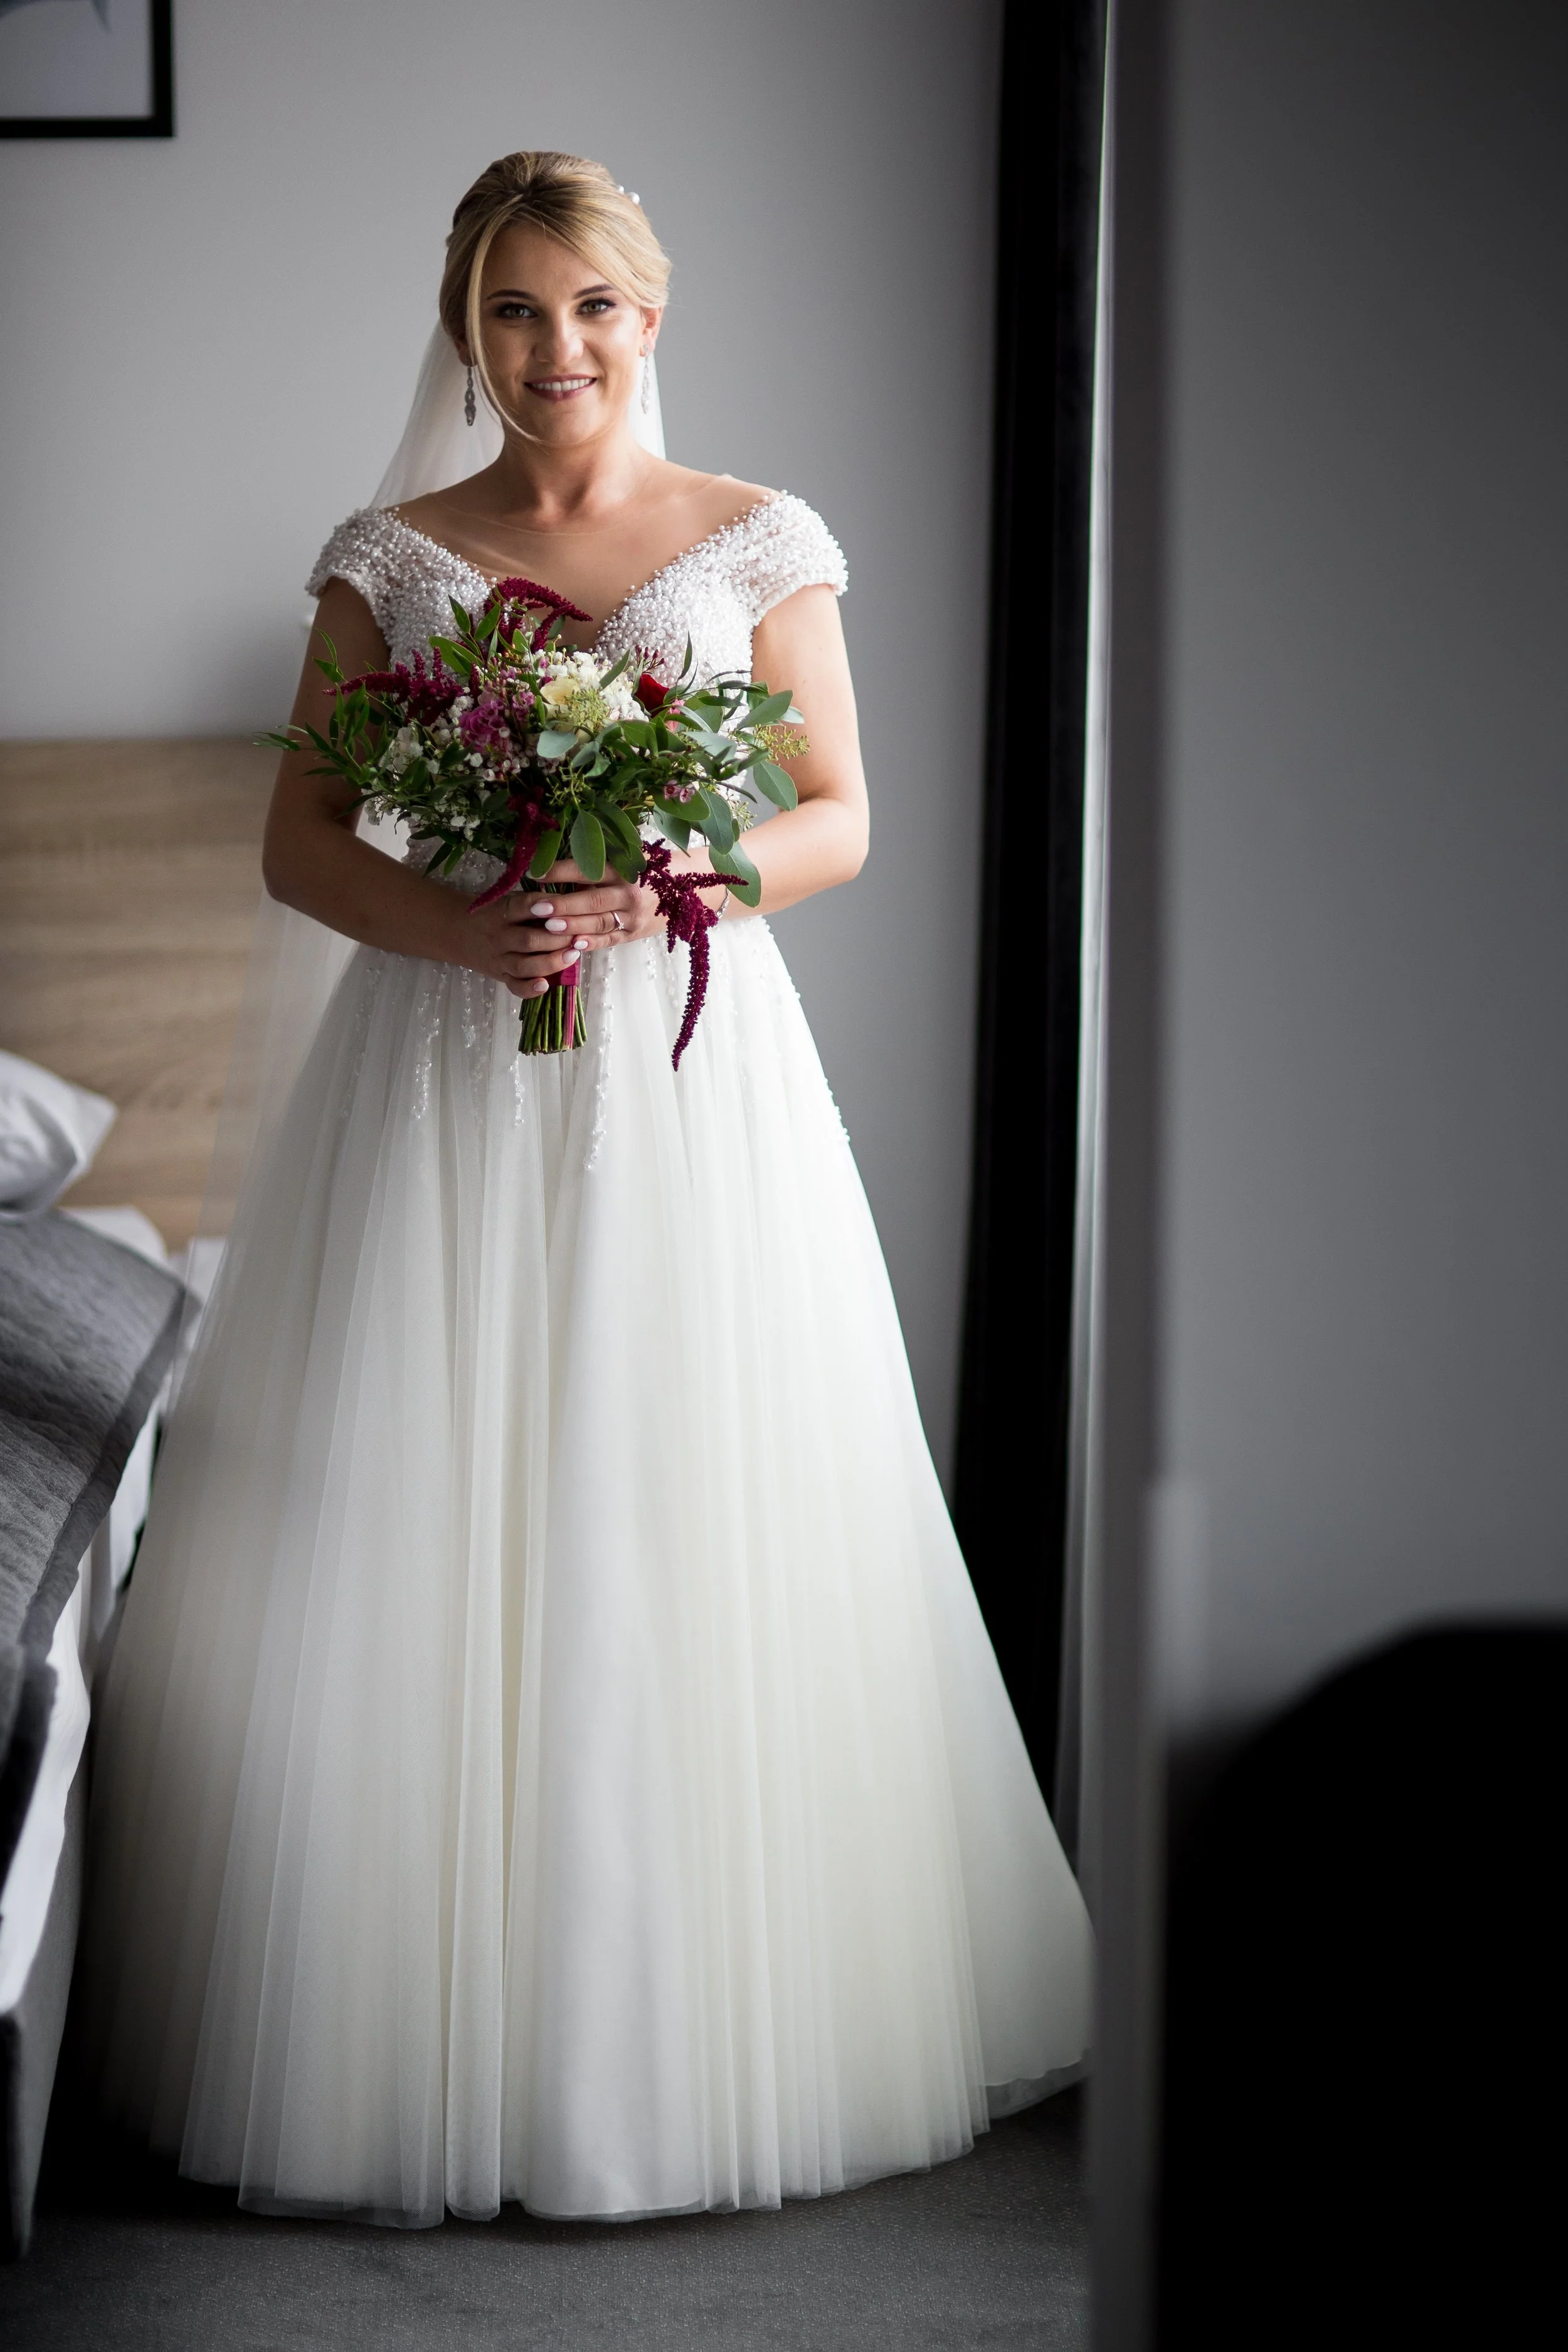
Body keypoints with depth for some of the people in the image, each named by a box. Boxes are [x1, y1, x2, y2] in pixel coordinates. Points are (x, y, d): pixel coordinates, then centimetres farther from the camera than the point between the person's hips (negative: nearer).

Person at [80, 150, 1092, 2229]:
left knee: (690, 1529, 0)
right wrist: (458, 924, -14)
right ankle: (431, 2004, 11)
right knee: (418, 1537, -1)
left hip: (691, 1067, 0)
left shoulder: (762, 545, 6)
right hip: (441, 1064, 1)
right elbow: (299, 840, 5)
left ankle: (682, 2020, 13)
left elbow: (840, 818, 6)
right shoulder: (391, 558, 7)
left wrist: (671, 884, -13)